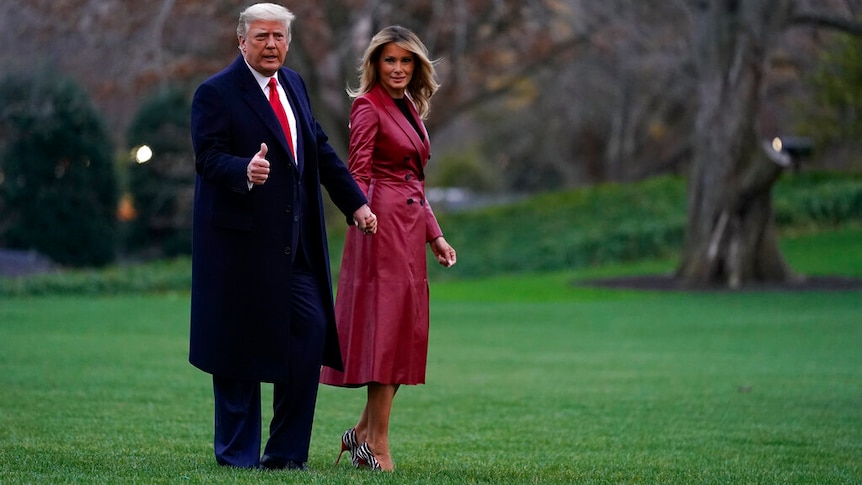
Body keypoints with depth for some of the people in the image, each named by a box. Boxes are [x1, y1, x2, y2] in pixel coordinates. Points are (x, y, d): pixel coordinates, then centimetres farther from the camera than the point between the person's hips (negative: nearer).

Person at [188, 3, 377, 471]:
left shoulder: (293, 85, 14)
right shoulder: (215, 93, -7)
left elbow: (320, 149, 21)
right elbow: (209, 157, -17)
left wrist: (355, 202, 18)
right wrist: (246, 171, -36)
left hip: (296, 244, 6)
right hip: (240, 241, -6)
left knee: (310, 333, 0)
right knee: (240, 349, 1)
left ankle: (286, 451, 10)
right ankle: (237, 452, 13)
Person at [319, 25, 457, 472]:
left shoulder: (410, 108, 18)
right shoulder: (369, 107, -7)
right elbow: (357, 169, -17)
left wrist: (434, 235, 21)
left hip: (410, 225, 9)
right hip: (383, 224, -9)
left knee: (405, 330, 9)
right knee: (386, 323, -8)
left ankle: (364, 431, 17)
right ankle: (377, 442, -5)